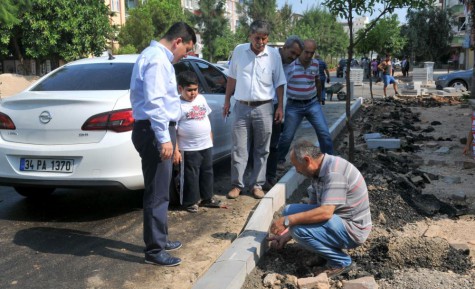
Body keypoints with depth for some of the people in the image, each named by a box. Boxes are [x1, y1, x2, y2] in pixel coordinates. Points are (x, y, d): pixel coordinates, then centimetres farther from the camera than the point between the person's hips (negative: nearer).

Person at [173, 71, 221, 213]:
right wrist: (175, 150, -18)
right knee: (191, 176, 3)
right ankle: (191, 202, 17)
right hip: (189, 149, -7)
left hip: (206, 145, 7)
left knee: (207, 172, 17)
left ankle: (207, 198, 31)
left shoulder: (201, 99, 7)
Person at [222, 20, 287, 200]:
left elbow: (279, 83, 6)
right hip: (242, 106, 0)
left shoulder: (274, 55, 0)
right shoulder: (239, 51, 2)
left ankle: (257, 184, 17)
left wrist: (280, 107, 2)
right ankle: (237, 184, 12)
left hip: (263, 107, 0)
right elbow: (232, 78, 11)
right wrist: (227, 101, 10)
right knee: (239, 149, 2)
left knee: (261, 150, 7)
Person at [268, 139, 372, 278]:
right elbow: (312, 208, 11)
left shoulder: (334, 171, -24)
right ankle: (331, 250, 7)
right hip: (339, 219, 9)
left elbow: (325, 212, -32)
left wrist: (287, 221, -26)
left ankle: (341, 262, -5)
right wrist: (286, 236, 8)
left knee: (299, 229, -26)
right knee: (290, 211, 1)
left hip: (352, 230, -9)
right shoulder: (319, 171, 6)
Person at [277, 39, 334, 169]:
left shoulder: (315, 63, 1)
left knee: (324, 133, -2)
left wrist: (318, 96, 27)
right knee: (287, 136, 5)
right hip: (294, 106, -3)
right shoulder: (290, 64, -14)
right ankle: (280, 159, 27)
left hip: (312, 104, 3)